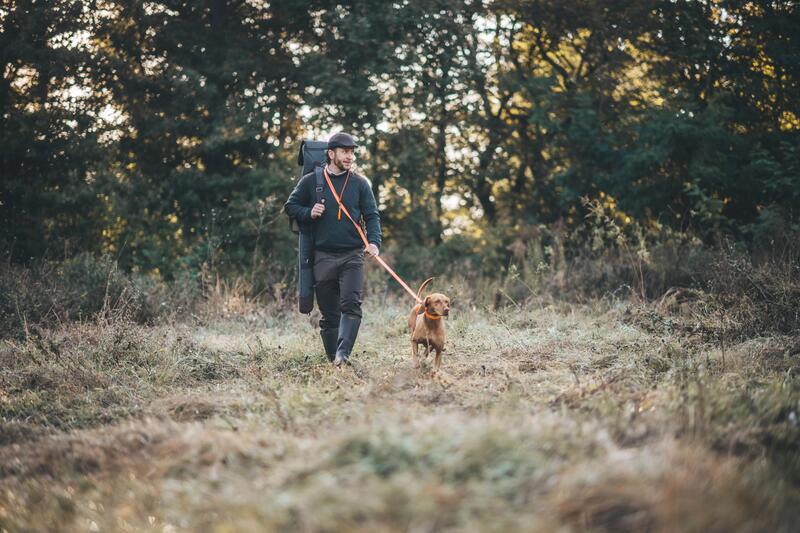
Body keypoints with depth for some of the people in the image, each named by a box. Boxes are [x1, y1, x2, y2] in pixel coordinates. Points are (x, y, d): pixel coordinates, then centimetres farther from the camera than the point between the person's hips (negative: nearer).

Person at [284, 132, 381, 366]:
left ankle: (342, 355, -26)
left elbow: (372, 215, 4)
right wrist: (309, 213, -7)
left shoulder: (360, 183, 6)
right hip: (323, 256, 1)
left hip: (352, 256, -1)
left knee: (351, 305, -18)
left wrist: (374, 241, -14)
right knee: (329, 312, 6)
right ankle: (332, 360, 14)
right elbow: (290, 206, 13)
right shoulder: (311, 181, 5)